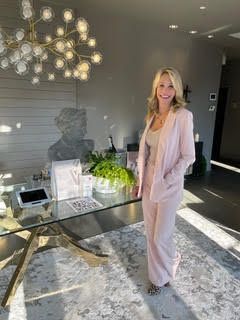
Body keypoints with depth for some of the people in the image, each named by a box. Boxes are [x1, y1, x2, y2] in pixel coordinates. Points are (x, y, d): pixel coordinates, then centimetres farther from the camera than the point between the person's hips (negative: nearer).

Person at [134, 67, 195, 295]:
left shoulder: (182, 116, -13)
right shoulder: (152, 115, 6)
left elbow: (188, 156, -13)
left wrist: (166, 180, -16)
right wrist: (141, 180, 11)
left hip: (168, 186, -6)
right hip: (149, 184, 6)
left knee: (161, 237, 6)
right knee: (151, 234, 17)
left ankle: (172, 262, 42)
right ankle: (158, 276, 41)